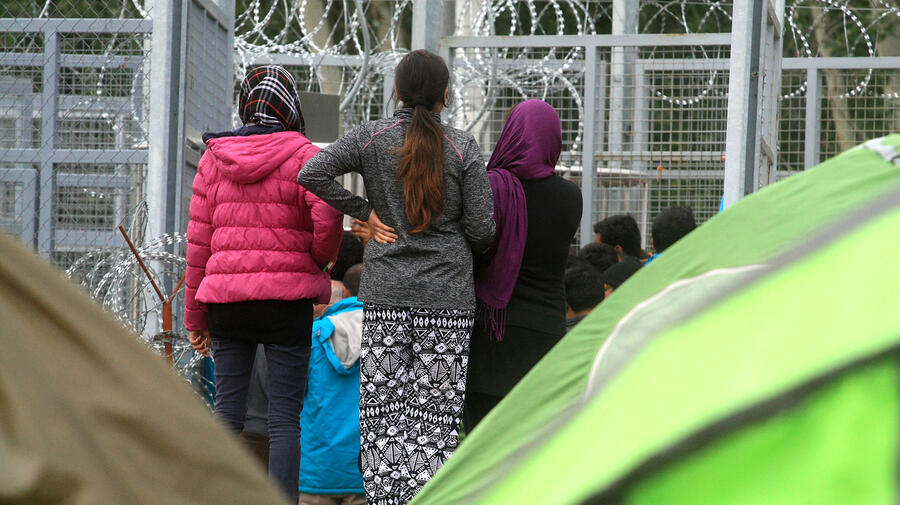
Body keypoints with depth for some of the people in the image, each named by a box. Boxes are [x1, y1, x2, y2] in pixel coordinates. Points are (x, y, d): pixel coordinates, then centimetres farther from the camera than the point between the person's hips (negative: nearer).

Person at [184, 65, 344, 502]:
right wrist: (320, 260, 3)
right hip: (287, 297, -3)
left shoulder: (213, 158, 8)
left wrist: (195, 316, 13)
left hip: (225, 299, 3)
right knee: (285, 415, -1)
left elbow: (198, 239, 8)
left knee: (227, 411, 8)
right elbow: (327, 216, -19)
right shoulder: (302, 156, -4)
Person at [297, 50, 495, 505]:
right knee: (437, 409, 1)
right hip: (448, 294, -1)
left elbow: (312, 175, -10)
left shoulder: (371, 138, 2)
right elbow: (481, 229, -3)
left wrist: (365, 212, 0)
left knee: (382, 409, 4)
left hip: (384, 293, 1)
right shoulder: (463, 148, -1)